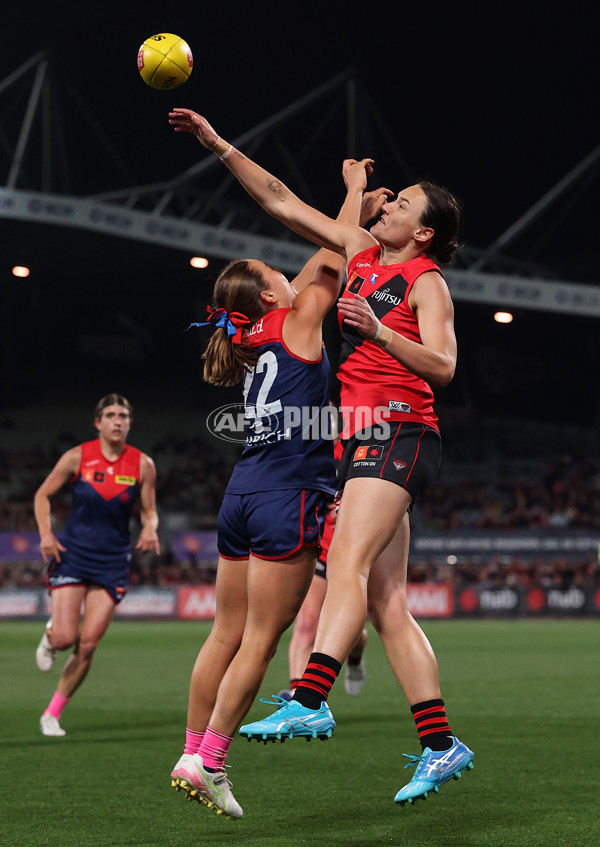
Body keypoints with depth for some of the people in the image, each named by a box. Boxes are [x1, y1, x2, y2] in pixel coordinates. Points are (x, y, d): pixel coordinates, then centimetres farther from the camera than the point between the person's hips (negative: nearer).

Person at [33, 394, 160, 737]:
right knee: (65, 637, -14)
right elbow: (43, 495, 5)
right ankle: (50, 635, 25)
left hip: (112, 563, 1)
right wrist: (46, 534, -10)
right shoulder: (77, 457, -6)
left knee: (88, 645, -6)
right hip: (72, 554, -1)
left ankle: (53, 713, 11)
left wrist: (150, 529, -15)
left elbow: (149, 511, 8)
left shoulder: (143, 465, -2)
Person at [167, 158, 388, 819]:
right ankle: (208, 761, -7)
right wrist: (354, 190, 16)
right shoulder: (296, 325, -4)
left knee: (227, 633, 10)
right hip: (287, 497, -8)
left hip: (242, 495, 8)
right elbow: (331, 264, 6)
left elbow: (317, 268, 25)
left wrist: (361, 212, 28)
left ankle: (192, 752, 11)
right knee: (260, 639, -5)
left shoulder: (251, 340, 15)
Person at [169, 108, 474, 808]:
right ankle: (440, 744, 0)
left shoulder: (426, 280, 2)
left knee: (346, 565, -24)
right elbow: (279, 201, 22)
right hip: (360, 437, 7)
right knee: (387, 604, 1)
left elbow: (442, 365, -8)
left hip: (397, 433, -7)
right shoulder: (359, 253, 20)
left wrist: (377, 330, -17)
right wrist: (219, 145, 19)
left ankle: (309, 702, -39)